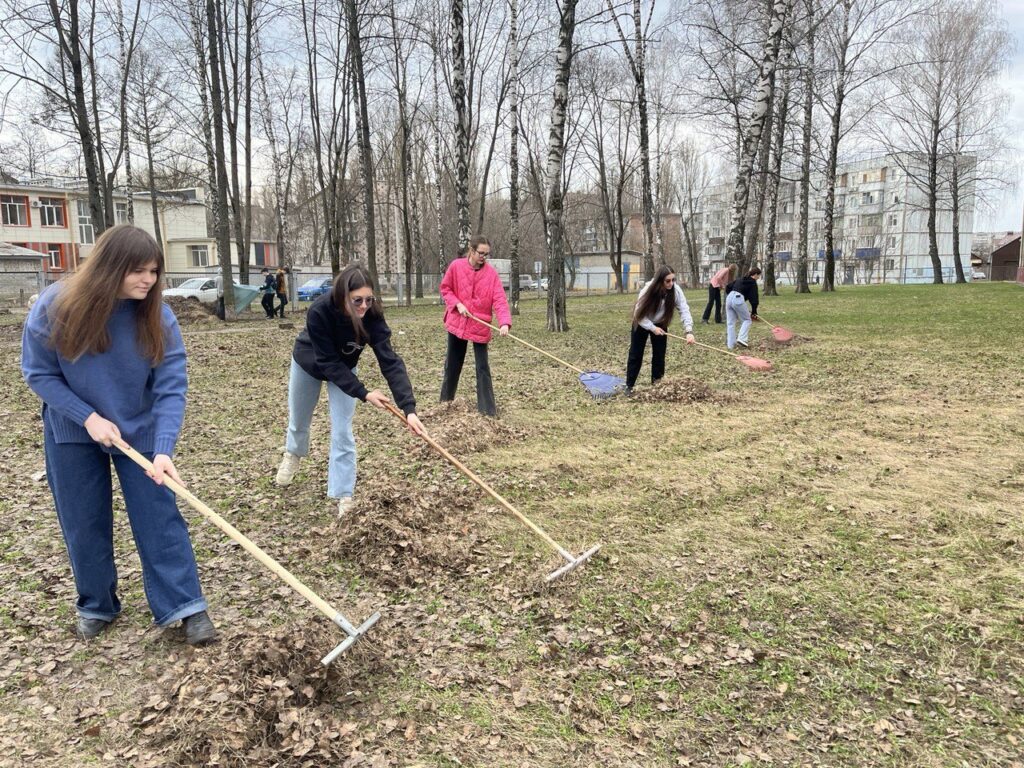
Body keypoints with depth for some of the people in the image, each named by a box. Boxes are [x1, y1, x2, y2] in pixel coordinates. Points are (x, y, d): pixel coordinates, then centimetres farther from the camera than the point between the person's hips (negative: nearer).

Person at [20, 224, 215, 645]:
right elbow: (38, 372, -10)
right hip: (72, 432, 1)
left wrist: (164, 449, -33)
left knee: (159, 516, -2)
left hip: (139, 431, 0)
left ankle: (187, 605, 5)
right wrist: (88, 416, -20)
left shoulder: (157, 317, -20)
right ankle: (96, 605, 29)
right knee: (83, 523, 10)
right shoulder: (55, 306, -20)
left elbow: (171, 388, -21)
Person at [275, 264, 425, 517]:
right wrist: (363, 393, -38)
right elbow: (327, 362, -34)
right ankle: (293, 453, 55)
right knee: (298, 421, 21)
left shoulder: (372, 316, -34)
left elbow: (389, 361, -39)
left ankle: (344, 496, 3)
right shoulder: (319, 312, -41)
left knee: (342, 431, -8)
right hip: (309, 362, -1)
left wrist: (408, 408, -47)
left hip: (344, 368, 1)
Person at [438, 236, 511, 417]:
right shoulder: (456, 266, -7)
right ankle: (446, 399, 31)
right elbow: (445, 288, 4)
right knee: (452, 363, 14)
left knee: (483, 367, -1)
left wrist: (504, 322, -31)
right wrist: (457, 304, -13)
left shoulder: (491, 273, -9)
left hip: (480, 326, -1)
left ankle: (487, 407, 4)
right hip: (457, 322, 1)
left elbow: (500, 299, -17)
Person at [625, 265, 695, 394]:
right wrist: (652, 328, -29)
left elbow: (684, 310, -28)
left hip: (660, 324, 3)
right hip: (642, 324, -3)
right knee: (635, 355, 1)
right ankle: (629, 386, 11)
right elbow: (639, 313, -25)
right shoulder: (648, 290, -32)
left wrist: (689, 331, -40)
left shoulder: (676, 290, -24)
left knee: (659, 355, 2)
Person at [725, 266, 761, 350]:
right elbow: (754, 298, 1)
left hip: (729, 298, 7)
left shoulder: (740, 279, 24)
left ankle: (731, 344, 9)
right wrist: (754, 312, 7)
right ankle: (742, 338, -9)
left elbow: (728, 287, 22)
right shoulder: (753, 283, 4)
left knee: (730, 323, 9)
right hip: (738, 300, -7)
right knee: (746, 320, 8)